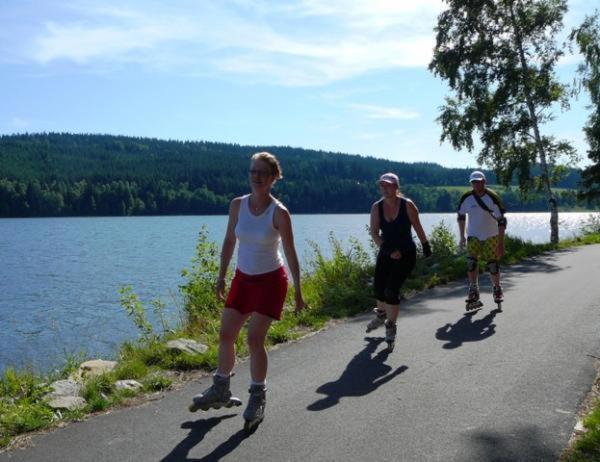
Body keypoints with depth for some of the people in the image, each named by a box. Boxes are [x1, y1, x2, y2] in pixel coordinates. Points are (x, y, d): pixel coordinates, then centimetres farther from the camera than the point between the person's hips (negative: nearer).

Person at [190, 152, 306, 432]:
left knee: (254, 339, -9)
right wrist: (221, 277, 8)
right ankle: (220, 391, 28)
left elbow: (290, 253, -11)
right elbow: (229, 242, 7)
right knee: (226, 335, 8)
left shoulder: (279, 213, -16)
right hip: (243, 278, 5)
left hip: (270, 281, -5)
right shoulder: (237, 205, -4)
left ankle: (257, 399, 11)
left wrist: (298, 291, -9)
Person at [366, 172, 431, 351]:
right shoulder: (376, 207, -5)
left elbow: (418, 228, -2)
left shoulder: (407, 205, -12)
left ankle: (391, 328, 6)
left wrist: (426, 247, 6)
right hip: (386, 253, 4)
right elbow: (374, 233, -7)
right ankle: (381, 315, 43)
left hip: (406, 254, -4)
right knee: (379, 288, 9)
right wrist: (389, 250, -18)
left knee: (391, 290, -13)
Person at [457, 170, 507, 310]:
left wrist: (501, 243, -19)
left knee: (493, 264, -2)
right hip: (473, 235, 2)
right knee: (471, 261, -15)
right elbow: (461, 216, 8)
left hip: (491, 236, -2)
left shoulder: (493, 198, -17)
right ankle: (473, 291, -6)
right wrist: (462, 236, 9)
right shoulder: (467, 198, -8)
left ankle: (497, 289, 21)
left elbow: (501, 221, -15)